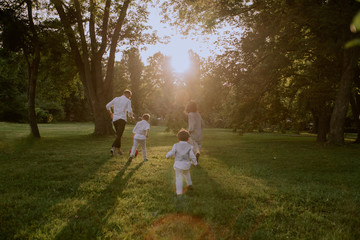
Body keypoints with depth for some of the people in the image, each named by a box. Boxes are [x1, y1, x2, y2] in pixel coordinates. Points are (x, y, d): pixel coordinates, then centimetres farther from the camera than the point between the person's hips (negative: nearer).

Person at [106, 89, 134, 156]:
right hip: (122, 119, -5)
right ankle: (113, 148, -30)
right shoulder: (128, 101, 0)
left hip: (114, 119, 6)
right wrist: (131, 117, 12)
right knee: (119, 136, -11)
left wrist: (111, 113, 30)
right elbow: (129, 111, -8)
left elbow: (107, 106, 14)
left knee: (119, 135, 19)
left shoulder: (116, 99, 14)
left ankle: (119, 150, 21)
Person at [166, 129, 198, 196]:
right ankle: (189, 185, 46)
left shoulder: (176, 145, -8)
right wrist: (195, 163, 8)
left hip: (178, 164, -2)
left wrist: (167, 155, 15)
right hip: (186, 164, 3)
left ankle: (179, 192, -1)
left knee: (179, 178, 0)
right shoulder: (189, 147, -5)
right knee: (186, 174, 30)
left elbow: (171, 153, -6)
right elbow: (192, 156, -7)